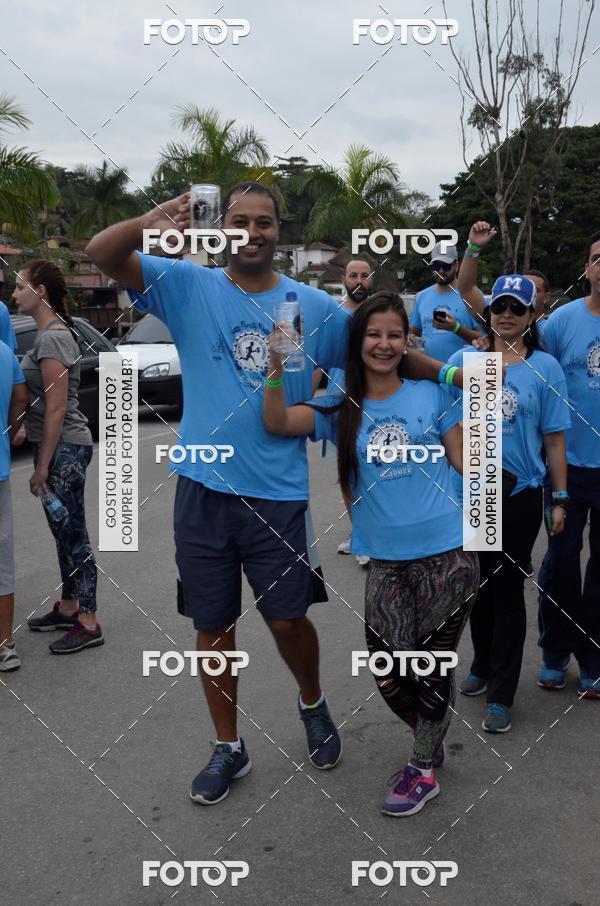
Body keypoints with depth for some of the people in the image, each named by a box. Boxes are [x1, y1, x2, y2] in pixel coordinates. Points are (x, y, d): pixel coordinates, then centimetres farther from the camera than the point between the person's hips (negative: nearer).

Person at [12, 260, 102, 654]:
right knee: (64, 533, 17)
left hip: (64, 449, -10)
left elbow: (57, 408, -21)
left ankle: (89, 624, 7)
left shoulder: (52, 338, -18)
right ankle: (68, 608, 30)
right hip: (59, 447, 10)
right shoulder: (51, 333, 12)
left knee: (73, 536, -2)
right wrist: (44, 459, 18)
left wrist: (42, 466, -18)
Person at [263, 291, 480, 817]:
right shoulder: (341, 410, 4)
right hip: (387, 561, 1)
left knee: (433, 666, 9)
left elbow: (464, 459, 8)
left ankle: (424, 770, 28)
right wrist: (278, 370, -25)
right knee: (388, 676, 5)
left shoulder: (431, 395, 3)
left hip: (447, 553, -1)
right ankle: (433, 735, 36)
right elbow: (277, 423, -10)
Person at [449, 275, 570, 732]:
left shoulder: (545, 367, -2)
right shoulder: (464, 360, 2)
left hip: (520, 493, -2)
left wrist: (560, 499, -2)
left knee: (508, 589, 3)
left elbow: (554, 437, -1)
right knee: (479, 583, 15)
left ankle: (501, 696, 14)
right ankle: (483, 666, 36)